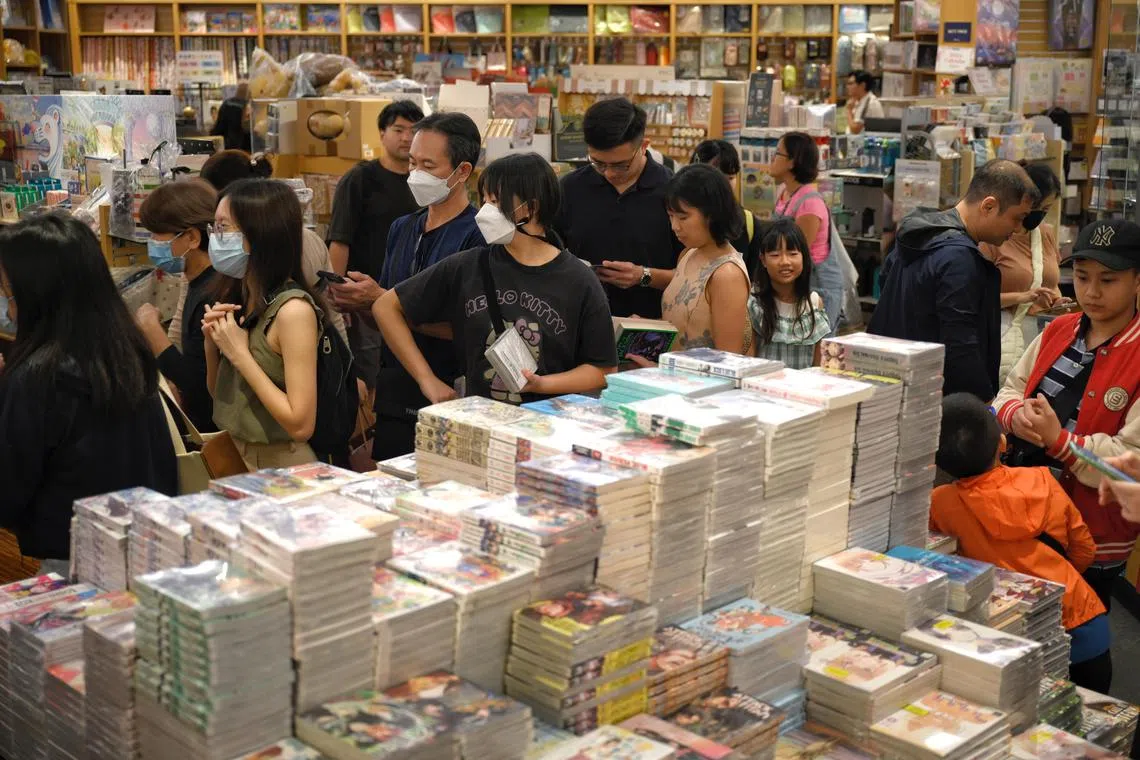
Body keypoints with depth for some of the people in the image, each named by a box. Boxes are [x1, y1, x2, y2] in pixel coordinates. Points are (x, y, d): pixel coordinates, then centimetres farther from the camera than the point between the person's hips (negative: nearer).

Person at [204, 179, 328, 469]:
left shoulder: (293, 309, -17)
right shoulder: (240, 299, 5)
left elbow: (301, 425, -21)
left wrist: (239, 354, -17)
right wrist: (213, 343, -2)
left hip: (281, 468, -6)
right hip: (234, 458, 6)